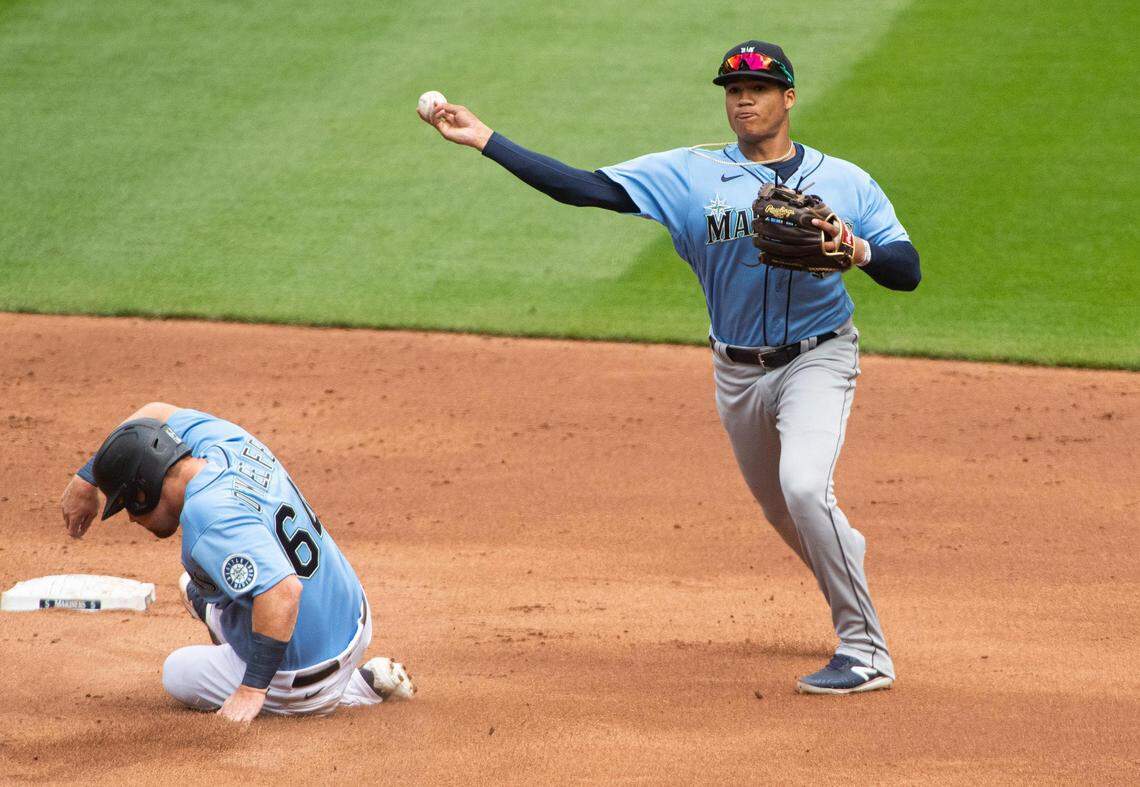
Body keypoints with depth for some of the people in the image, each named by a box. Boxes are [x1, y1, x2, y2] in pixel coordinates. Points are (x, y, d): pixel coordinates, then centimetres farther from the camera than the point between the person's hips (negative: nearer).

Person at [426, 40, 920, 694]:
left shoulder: (846, 182, -2)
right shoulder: (692, 173, 0)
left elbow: (908, 272, -4)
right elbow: (586, 188, -8)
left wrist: (859, 251, -26)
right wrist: (484, 139, -16)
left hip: (817, 360, -4)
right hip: (738, 372, 4)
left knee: (804, 488, -25)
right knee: (785, 514, 14)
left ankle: (866, 654, -18)